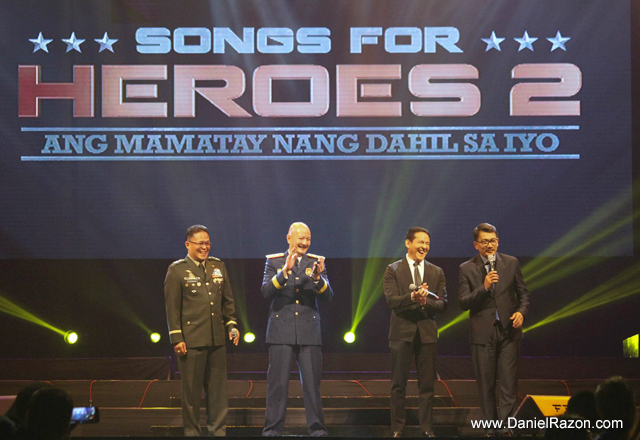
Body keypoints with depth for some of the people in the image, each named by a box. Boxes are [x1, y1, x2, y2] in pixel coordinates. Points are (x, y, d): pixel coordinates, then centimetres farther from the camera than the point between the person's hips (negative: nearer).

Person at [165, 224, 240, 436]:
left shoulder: (218, 266, 13)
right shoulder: (177, 270, -2)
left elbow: (228, 300, 19)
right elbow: (172, 307, -4)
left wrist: (232, 324, 9)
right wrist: (176, 338, -9)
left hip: (217, 339, 5)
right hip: (191, 340, -5)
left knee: (218, 388, 8)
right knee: (191, 389, 1)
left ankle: (218, 429, 15)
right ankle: (191, 431, 10)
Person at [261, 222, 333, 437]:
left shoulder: (316, 262, 8)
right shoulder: (274, 261, 5)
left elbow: (328, 296, 0)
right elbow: (266, 291, -9)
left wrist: (318, 278, -20)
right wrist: (285, 271, -21)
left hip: (309, 331, 1)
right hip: (281, 330, -1)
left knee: (312, 383, 2)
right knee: (277, 384, -1)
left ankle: (317, 428, 9)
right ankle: (272, 429, 6)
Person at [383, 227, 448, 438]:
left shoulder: (436, 272, 10)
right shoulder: (393, 270, 1)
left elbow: (442, 304, 3)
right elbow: (392, 300, -10)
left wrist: (426, 301, -17)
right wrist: (412, 297, -27)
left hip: (427, 333, 2)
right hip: (402, 333, -2)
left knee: (427, 384, 3)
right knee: (398, 384, 2)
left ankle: (426, 428, 9)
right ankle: (398, 428, 9)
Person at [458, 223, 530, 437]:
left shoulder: (511, 263, 6)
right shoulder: (467, 269, 2)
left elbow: (523, 293, 12)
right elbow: (463, 302, -5)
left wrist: (522, 311, -7)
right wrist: (484, 287, -18)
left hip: (508, 331, 0)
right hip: (482, 333, 0)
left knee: (508, 384, -6)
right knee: (486, 386, 6)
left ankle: (504, 427, -6)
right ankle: (491, 428, 14)